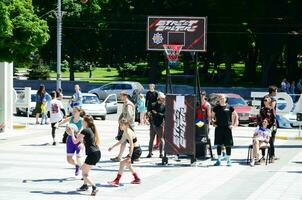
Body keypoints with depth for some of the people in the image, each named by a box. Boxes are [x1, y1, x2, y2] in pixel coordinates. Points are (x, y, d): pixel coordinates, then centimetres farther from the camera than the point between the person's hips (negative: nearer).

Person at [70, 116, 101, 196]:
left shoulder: (85, 130, -9)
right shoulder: (92, 130, 15)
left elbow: (75, 141, -4)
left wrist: (72, 133, 10)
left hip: (92, 154, -9)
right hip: (97, 153, 9)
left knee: (84, 173, -3)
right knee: (84, 168, 27)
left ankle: (94, 187, -19)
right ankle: (85, 185, 32)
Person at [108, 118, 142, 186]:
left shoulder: (128, 133, -22)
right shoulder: (125, 132, 8)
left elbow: (132, 145, -27)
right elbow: (121, 141, 23)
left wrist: (129, 156, -30)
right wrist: (112, 147, 21)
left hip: (136, 151, -11)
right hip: (135, 150, 11)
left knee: (122, 163, -15)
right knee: (127, 164, 26)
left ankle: (116, 181, -14)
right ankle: (137, 179, 35)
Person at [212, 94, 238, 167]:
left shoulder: (230, 108, 3)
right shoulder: (216, 108, 7)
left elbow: (236, 116, 10)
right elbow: (212, 116, 18)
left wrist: (234, 124, 1)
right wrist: (213, 123, 3)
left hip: (227, 128, -1)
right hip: (218, 128, 1)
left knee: (228, 144, 0)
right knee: (219, 144, 5)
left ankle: (228, 160, 8)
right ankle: (219, 160, 13)